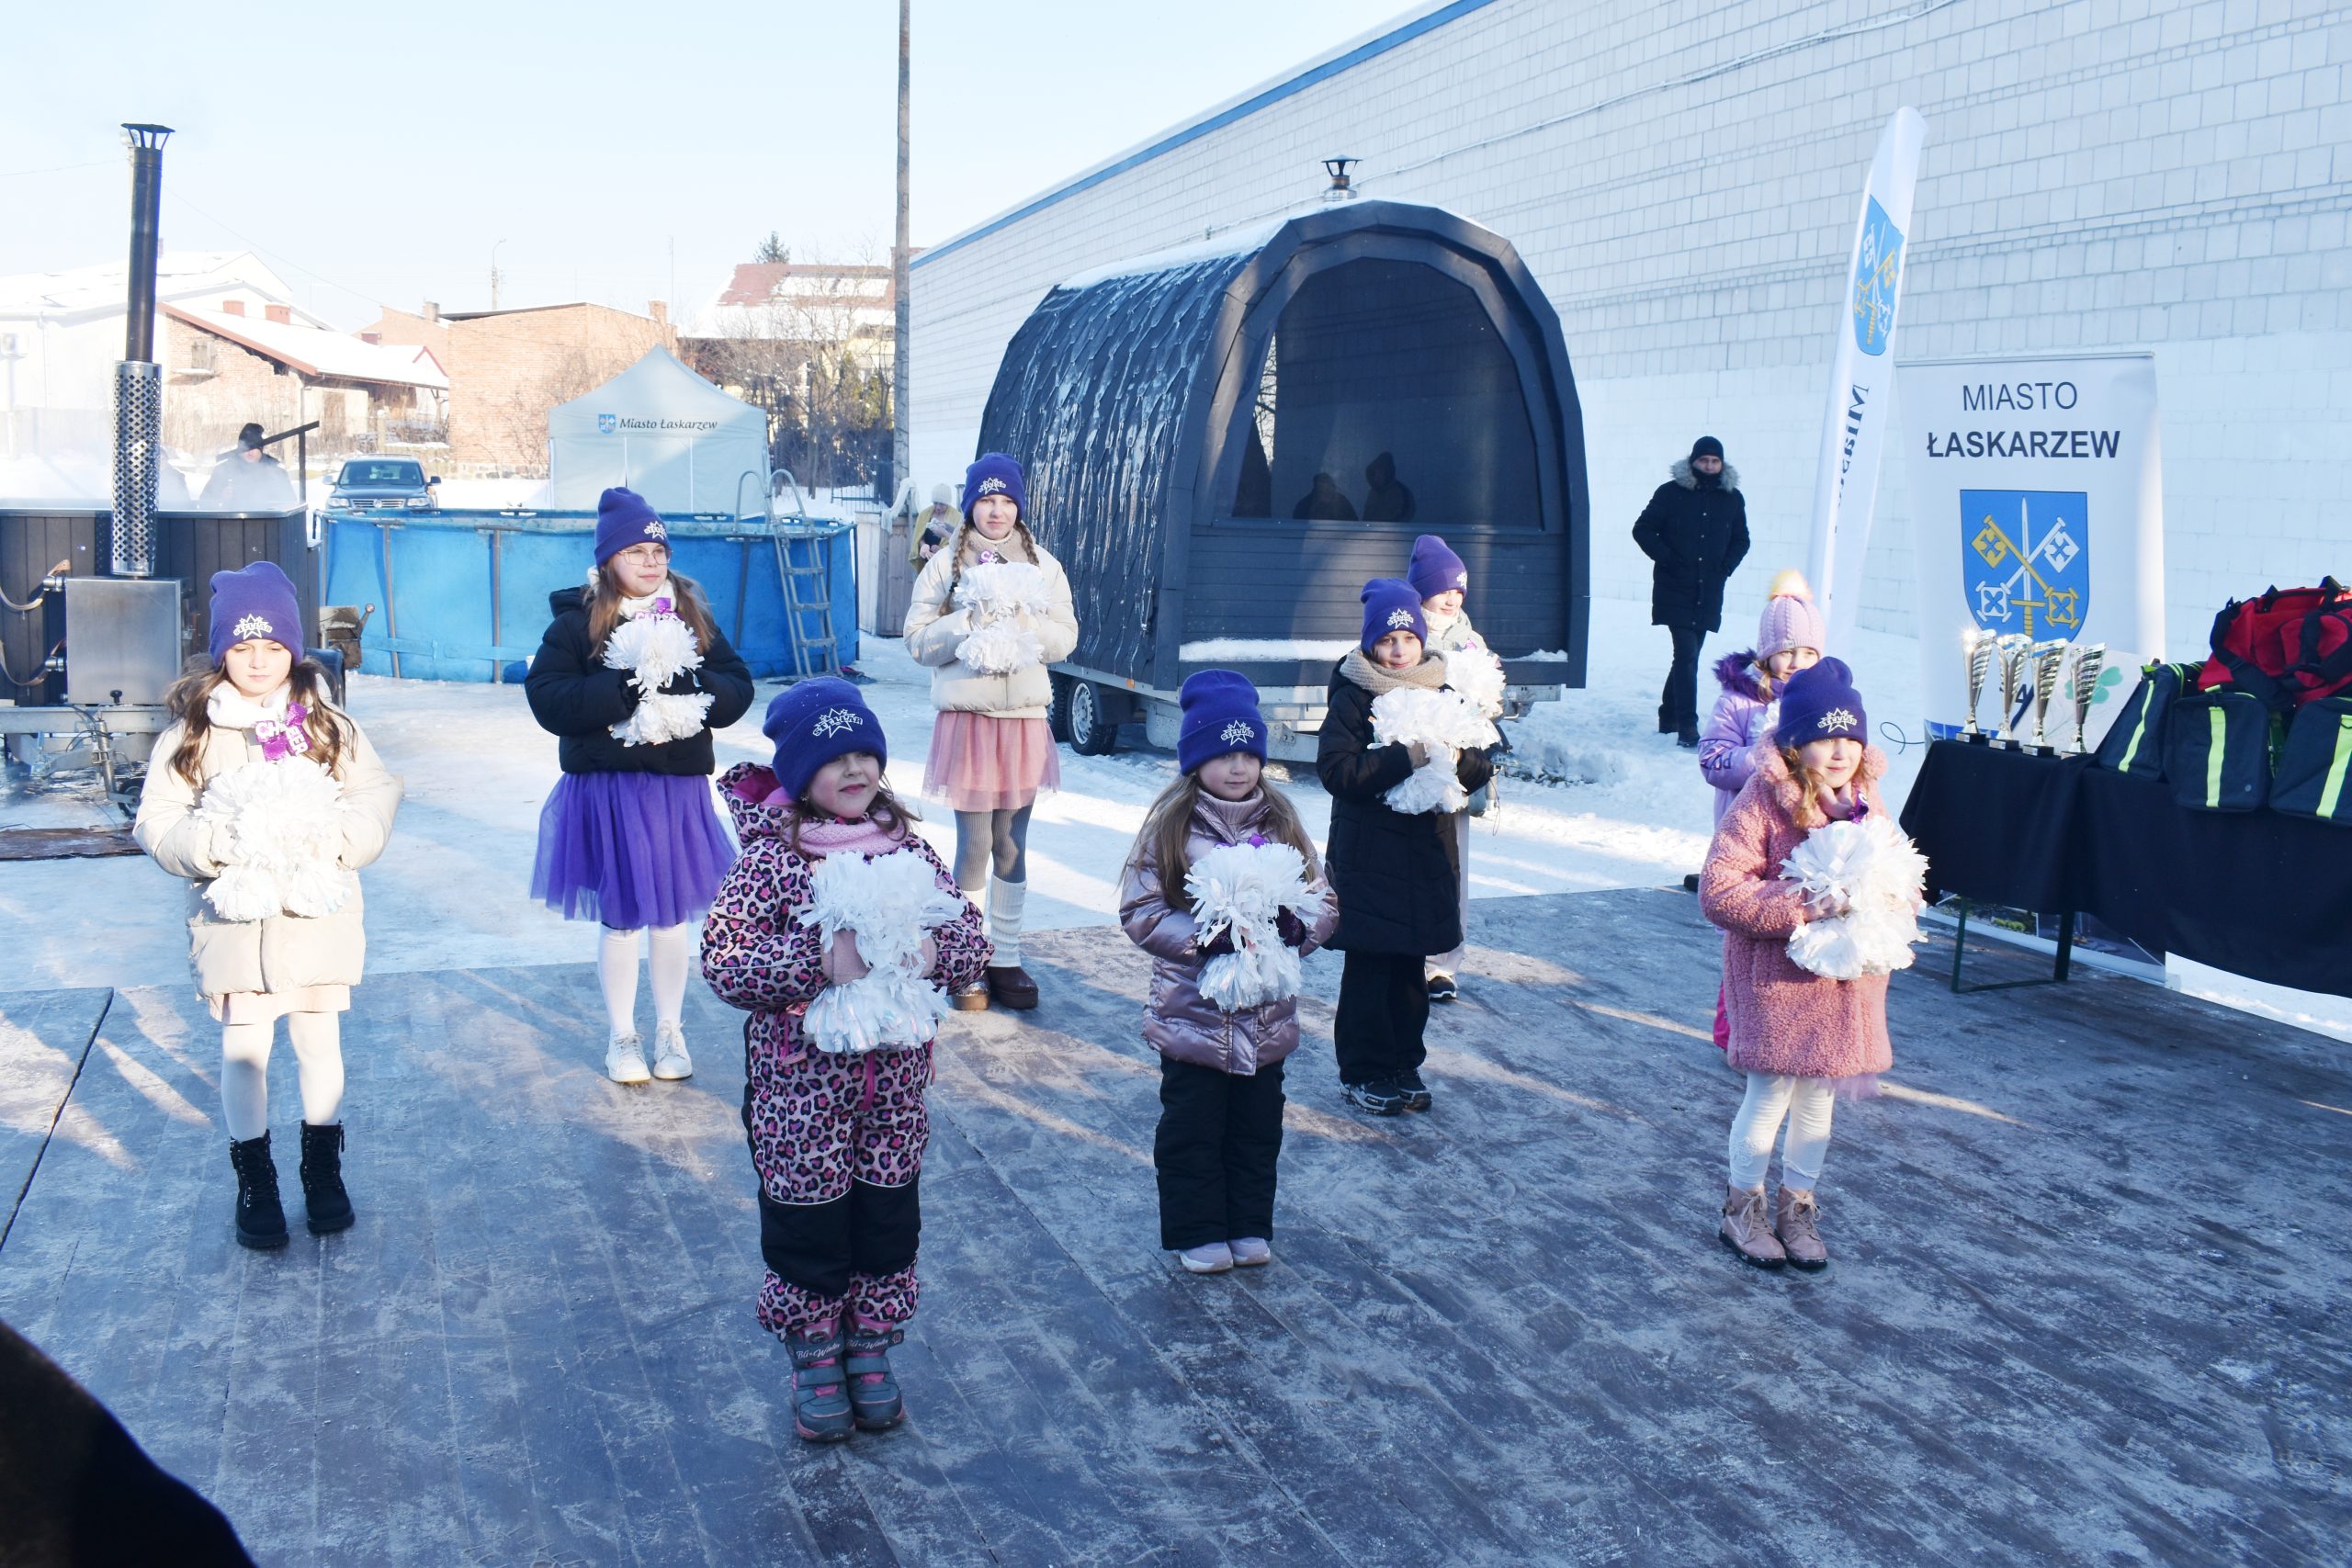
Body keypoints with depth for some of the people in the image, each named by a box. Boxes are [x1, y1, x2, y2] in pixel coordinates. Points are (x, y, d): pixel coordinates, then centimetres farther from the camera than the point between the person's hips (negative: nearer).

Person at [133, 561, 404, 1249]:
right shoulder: (192, 732, -3)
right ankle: (254, 1179, 21)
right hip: (233, 917, -1)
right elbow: (157, 822, -5)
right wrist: (219, 844, -22)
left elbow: (377, 795, -3)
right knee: (244, 1048, 6)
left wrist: (332, 838, -20)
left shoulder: (327, 725, 0)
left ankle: (323, 1168, 28)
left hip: (317, 914, 1)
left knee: (319, 1042, 12)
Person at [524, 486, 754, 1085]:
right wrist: (627, 691, -21)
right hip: (608, 788, -2)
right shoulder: (577, 621, -3)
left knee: (673, 913, 10)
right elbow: (547, 698, -13)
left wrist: (683, 689, -18)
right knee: (621, 918, 6)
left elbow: (737, 687, 1)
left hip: (679, 788, 3)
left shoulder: (693, 616, 7)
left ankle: (670, 1031, 26)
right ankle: (621, 1037, 21)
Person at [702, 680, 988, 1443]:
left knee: (888, 1218, 13)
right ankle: (813, 1359, 29)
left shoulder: (908, 849, 1)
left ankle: (870, 1351, 33)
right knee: (806, 1224, 9)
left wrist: (934, 950, -19)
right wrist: (821, 958, -27)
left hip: (893, 1078, 4)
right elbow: (723, 960, -18)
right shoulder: (770, 859, -11)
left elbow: (972, 936, 3)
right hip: (800, 1083, -3)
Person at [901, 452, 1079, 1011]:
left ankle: (1006, 961, 17)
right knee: (974, 845, -2)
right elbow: (918, 640, -2)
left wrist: (1029, 625, -12)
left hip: (1025, 721, 2)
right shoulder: (946, 564, 2)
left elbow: (1066, 638, 6)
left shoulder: (1043, 565, 9)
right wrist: (970, 622, -16)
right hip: (967, 719, -2)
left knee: (1012, 846, 7)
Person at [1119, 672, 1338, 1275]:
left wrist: (1298, 928, -16)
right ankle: (1197, 1234, 23)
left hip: (1267, 1016, 3)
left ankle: (1250, 1227, 30)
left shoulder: (1281, 821, 2)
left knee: (1258, 1128, 15)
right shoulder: (1170, 824, -9)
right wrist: (1201, 937, -23)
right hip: (1192, 1015, -3)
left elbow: (1323, 899, 5)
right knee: (1191, 1130, 8)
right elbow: (1140, 910, -10)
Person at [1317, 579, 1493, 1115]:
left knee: (1412, 966, 11)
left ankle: (1403, 1065, 24)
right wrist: (1404, 758, -24)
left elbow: (1481, 769, 8)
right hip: (1368, 855, -4)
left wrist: (1454, 759, -14)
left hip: (1426, 854, 4)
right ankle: (1363, 1073, 11)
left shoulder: (1442, 693, 8)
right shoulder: (1353, 696, -5)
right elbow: (1337, 770, -16)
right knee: (1368, 968, -1)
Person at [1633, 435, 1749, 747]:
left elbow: (1741, 540, 20)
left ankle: (1669, 716, 25)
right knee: (1686, 655, -14)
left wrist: (1726, 566, 4)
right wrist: (1667, 559, -8)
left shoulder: (1732, 498, 8)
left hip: (1708, 593, 4)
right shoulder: (1671, 493, -2)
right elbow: (1643, 529, 1)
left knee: (1688, 656, 11)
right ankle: (1687, 726, -16)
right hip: (1675, 590, -4)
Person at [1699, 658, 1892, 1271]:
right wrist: (1802, 907, -27)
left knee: (1819, 1095, 15)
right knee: (1771, 1094, 2)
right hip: (1777, 972, -5)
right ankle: (1743, 1206, 22)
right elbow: (1719, 889, -21)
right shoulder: (1763, 800, -17)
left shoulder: (1865, 797, 3)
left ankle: (1797, 1206, 31)